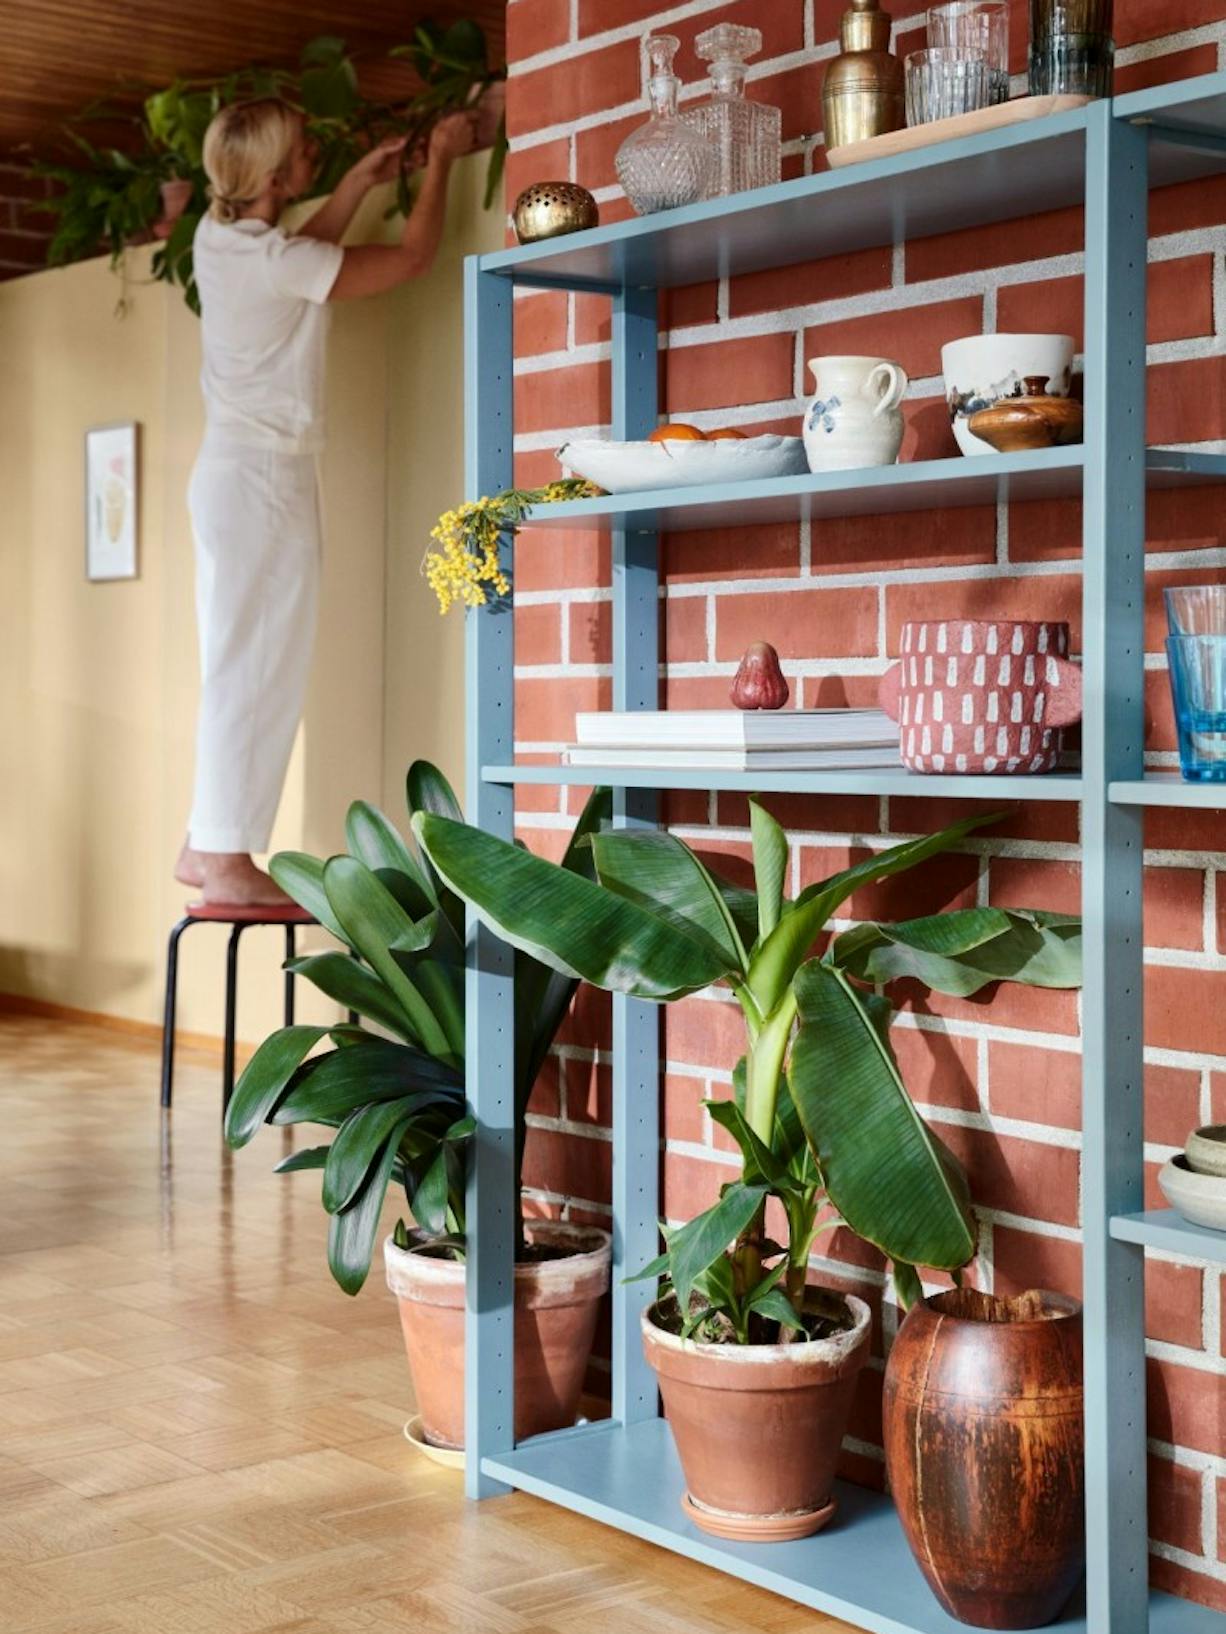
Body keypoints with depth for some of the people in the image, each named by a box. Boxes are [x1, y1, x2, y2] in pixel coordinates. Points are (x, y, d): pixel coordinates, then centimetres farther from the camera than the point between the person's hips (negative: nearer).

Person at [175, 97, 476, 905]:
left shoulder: (221, 238, 7)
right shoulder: (270, 258, -18)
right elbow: (412, 258, -11)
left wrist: (360, 182, 24)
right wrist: (442, 157, 2)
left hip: (233, 473, 9)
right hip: (265, 476, -9)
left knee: (240, 668, 12)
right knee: (258, 670, -6)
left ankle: (208, 844, 15)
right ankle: (225, 859, -4)